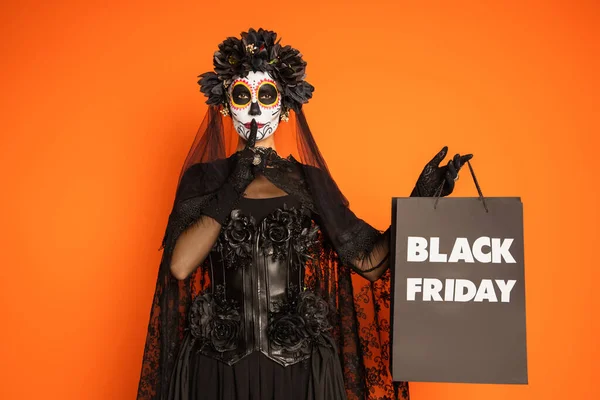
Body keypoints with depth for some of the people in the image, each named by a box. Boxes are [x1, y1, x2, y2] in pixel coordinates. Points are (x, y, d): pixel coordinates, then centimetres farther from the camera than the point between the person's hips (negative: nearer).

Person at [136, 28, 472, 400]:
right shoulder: (203, 177, 1)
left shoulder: (310, 179, 3)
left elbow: (371, 262, -3)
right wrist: (232, 188, -13)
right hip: (217, 364, -1)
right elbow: (180, 265, -12)